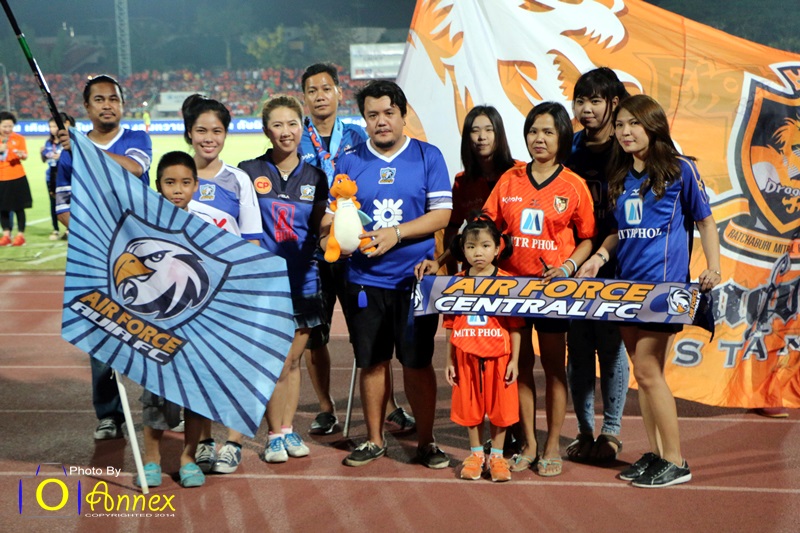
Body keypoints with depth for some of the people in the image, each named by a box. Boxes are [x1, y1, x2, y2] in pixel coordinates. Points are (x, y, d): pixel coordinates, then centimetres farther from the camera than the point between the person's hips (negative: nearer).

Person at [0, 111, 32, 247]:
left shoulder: (19, 138, -1)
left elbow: (25, 156, -11)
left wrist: (21, 154, -34)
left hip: (17, 178, -3)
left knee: (19, 208, 1)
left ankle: (20, 235, 9)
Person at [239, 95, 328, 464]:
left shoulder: (314, 177, 7)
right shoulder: (249, 173, 0)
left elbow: (320, 229, 4)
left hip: (302, 279, 3)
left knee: (293, 359, 11)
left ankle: (288, 430, 23)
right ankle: (274, 435, 11)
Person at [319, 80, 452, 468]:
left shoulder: (428, 157, 2)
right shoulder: (349, 161, 7)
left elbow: (442, 214, -4)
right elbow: (331, 214, 7)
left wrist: (396, 233, -14)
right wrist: (333, 228, -17)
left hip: (415, 277, -2)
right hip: (365, 279, 2)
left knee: (417, 361, 2)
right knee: (372, 362, 9)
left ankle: (426, 442, 16)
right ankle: (374, 439, 24)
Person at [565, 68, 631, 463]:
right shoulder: (571, 148, 10)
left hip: (612, 266, -4)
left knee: (611, 346, 1)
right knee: (578, 349, 7)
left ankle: (611, 432, 12)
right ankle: (584, 431, 17)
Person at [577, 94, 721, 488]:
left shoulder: (680, 169, -3)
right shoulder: (619, 177, 13)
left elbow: (705, 220, 2)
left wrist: (712, 268, -9)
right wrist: (600, 256, 1)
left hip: (665, 284, -6)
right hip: (627, 285, 6)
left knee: (647, 370, -9)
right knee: (644, 372, 9)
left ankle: (675, 462, 0)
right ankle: (654, 454, 18)